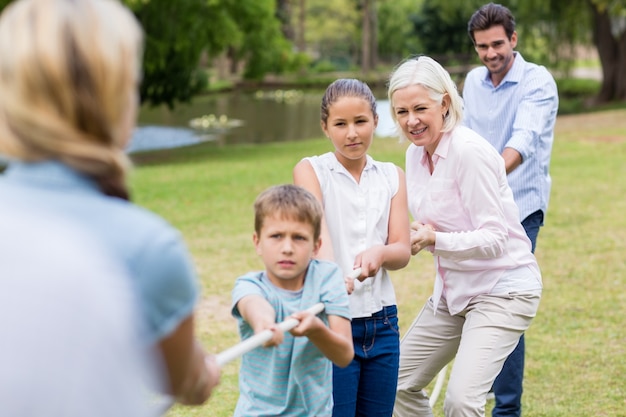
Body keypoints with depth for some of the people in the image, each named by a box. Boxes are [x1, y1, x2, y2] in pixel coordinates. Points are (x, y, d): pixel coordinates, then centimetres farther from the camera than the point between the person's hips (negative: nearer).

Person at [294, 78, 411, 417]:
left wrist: (379, 253, -25)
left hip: (382, 324, 4)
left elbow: (402, 251, -1)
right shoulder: (310, 170, -2)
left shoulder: (392, 177, 8)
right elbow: (316, 230, -21)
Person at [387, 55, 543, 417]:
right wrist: (414, 239, -5)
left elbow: (494, 238, -23)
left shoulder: (469, 152, -21)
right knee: (400, 384, 12)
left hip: (501, 289, -9)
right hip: (454, 289, 9)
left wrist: (436, 240, -35)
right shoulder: (416, 154, 4)